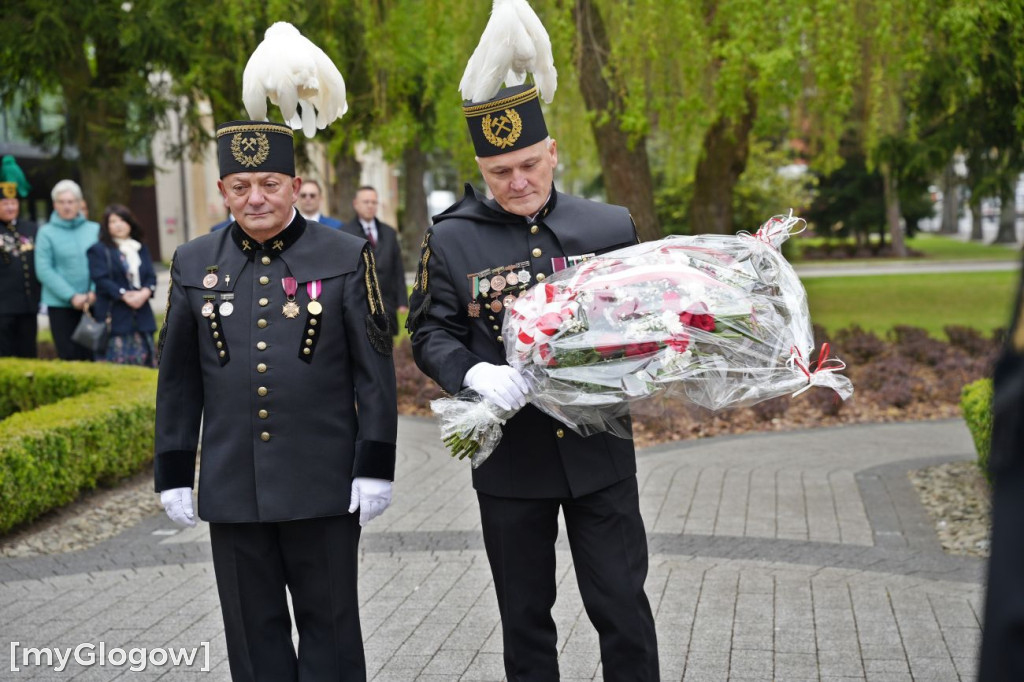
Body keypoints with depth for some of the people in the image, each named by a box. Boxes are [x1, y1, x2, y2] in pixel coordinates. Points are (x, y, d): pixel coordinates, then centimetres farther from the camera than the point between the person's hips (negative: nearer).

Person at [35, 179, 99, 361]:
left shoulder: (94, 230, 8)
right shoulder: (46, 233, 1)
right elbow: (44, 271, -5)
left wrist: (94, 292, -11)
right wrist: (72, 296, -12)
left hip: (92, 303, 2)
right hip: (60, 305, -2)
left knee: (90, 354, 1)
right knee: (69, 356, -3)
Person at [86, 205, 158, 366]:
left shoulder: (141, 249, 19)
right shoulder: (98, 250, 3)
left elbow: (151, 276, 11)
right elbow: (101, 279, -8)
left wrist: (145, 292, -10)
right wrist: (124, 295, -17)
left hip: (141, 315, 5)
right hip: (115, 316, -5)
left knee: (145, 363, 3)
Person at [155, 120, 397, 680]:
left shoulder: (346, 257, -1)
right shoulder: (194, 264, 7)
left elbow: (374, 372, -2)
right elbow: (177, 379, 10)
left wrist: (374, 467, -6)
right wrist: (173, 474, 7)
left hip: (324, 486, -2)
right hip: (231, 488, 2)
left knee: (329, 622, 8)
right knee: (253, 630, 10)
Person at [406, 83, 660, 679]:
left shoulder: (611, 226, 2)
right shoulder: (451, 240, -1)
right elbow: (430, 334, -2)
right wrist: (475, 373, -21)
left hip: (598, 450, 0)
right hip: (510, 459, 0)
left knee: (622, 604, 5)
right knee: (525, 614, 12)